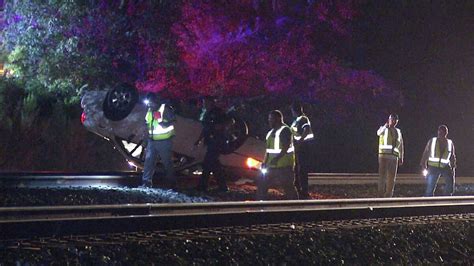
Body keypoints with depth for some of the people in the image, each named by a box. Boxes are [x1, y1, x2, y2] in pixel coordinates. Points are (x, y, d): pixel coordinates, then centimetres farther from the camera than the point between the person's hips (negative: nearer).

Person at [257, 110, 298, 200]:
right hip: (271, 166, 9)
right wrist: (265, 162, 11)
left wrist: (277, 158, -29)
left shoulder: (285, 130, -9)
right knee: (261, 182, 10)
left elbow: (286, 147, -19)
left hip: (284, 165, -9)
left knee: (288, 186, -5)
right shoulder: (271, 133, 18)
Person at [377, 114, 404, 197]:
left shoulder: (398, 131, 18)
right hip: (384, 155, -4)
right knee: (382, 175, -9)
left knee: (392, 177, 4)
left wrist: (401, 157, 17)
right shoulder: (384, 128, 5)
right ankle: (381, 195, -9)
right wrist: (386, 126, -37)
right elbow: (379, 132, -21)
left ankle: (388, 195, 11)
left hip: (394, 156, 4)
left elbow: (401, 145, 23)